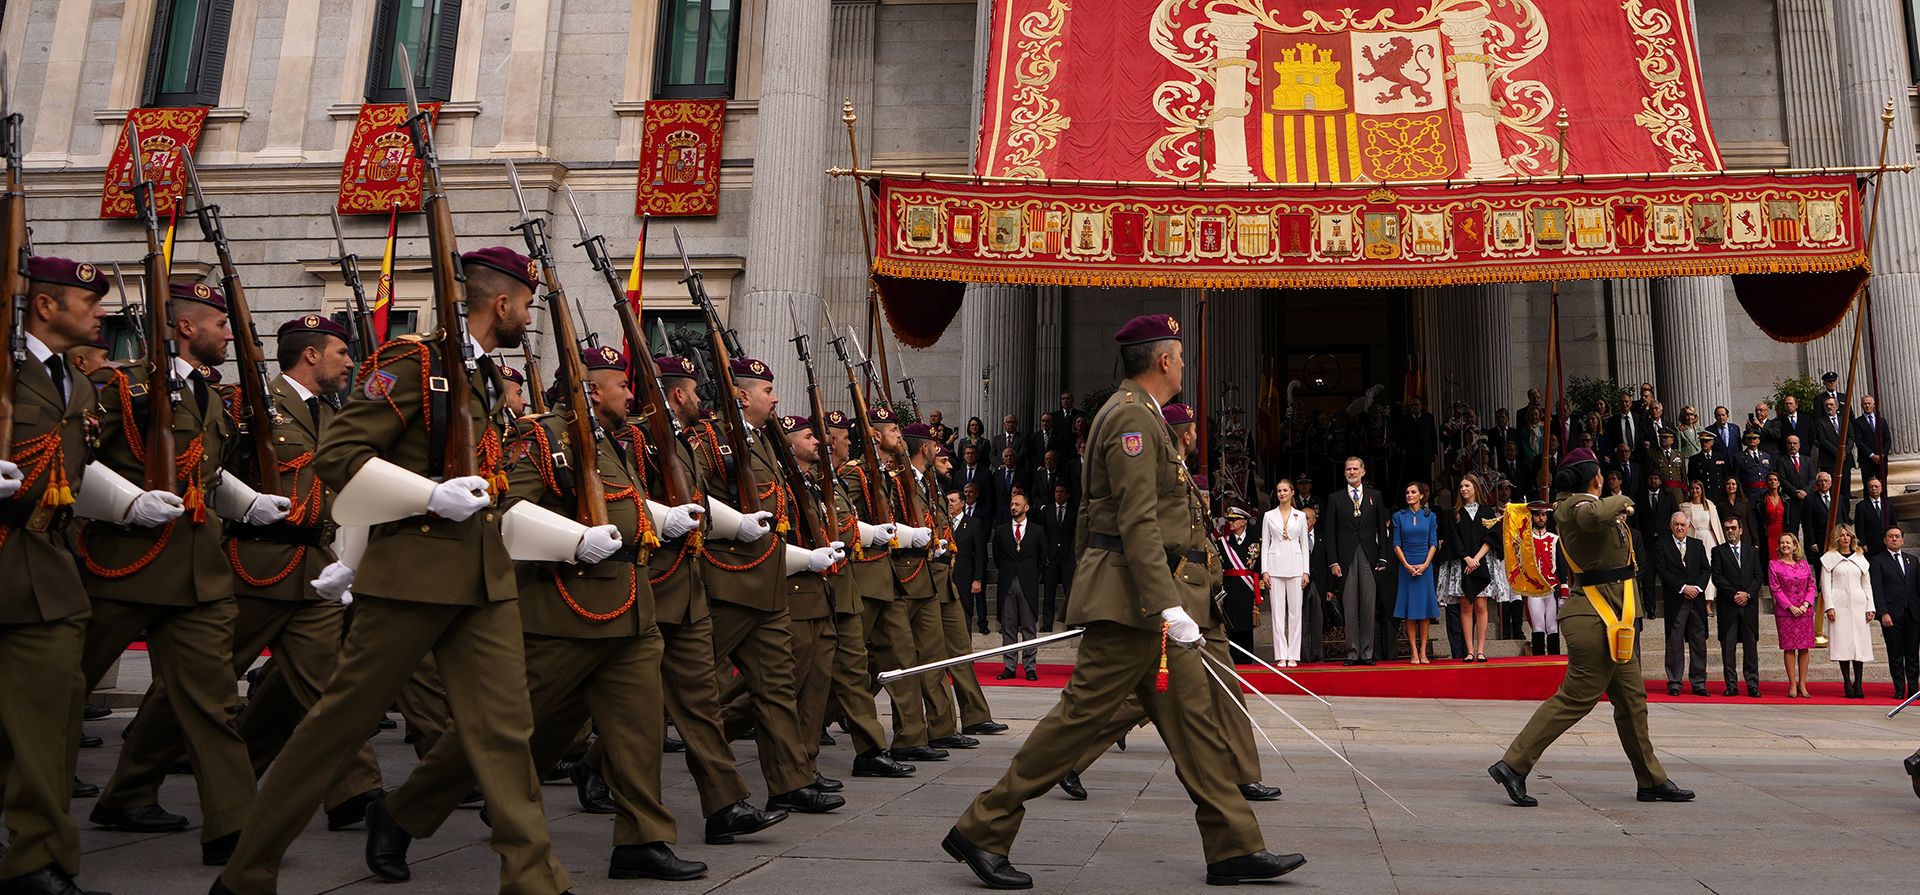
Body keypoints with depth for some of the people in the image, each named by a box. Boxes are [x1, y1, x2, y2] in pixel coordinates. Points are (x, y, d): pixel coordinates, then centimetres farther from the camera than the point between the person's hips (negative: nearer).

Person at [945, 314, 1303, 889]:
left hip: (1148, 600, 11)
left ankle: (1235, 848, 17)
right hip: (1131, 599, -11)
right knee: (1081, 714, -7)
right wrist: (1168, 607, -25)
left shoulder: (1139, 414, 20)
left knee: (1193, 714, 10)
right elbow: (1138, 523, -22)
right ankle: (982, 832, 2)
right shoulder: (1131, 416, -14)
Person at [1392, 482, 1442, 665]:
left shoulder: (1430, 516, 6)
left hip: (1425, 566, 0)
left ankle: (1423, 651, 4)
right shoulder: (1399, 516, 5)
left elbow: (1433, 544, 2)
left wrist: (1425, 565, -10)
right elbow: (1396, 544, 1)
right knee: (1409, 610, -1)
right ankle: (1414, 651, 1)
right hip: (1406, 566, 0)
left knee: (1425, 609, 0)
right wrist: (1407, 565, -10)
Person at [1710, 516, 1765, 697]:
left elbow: (1759, 576, 6)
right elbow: (1717, 577, -2)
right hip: (1727, 606, -2)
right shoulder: (1718, 551, 6)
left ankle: (1753, 685, 6)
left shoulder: (1752, 552, 14)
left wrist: (1747, 594, -8)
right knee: (1728, 647, -1)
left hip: (1749, 605, 2)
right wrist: (1734, 594, -11)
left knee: (1751, 646, 2)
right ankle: (1731, 685, 2)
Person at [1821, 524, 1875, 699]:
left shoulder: (1860, 557, 14)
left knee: (1860, 643, -2)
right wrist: (1829, 606, -9)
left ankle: (1858, 684, 2)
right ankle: (1847, 683, 0)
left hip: (1858, 605, 2)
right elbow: (1825, 584, 1)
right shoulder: (1829, 558, 5)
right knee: (1843, 643, -4)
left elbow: (1867, 584, 13)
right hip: (1839, 604, -2)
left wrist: (1870, 607, 5)